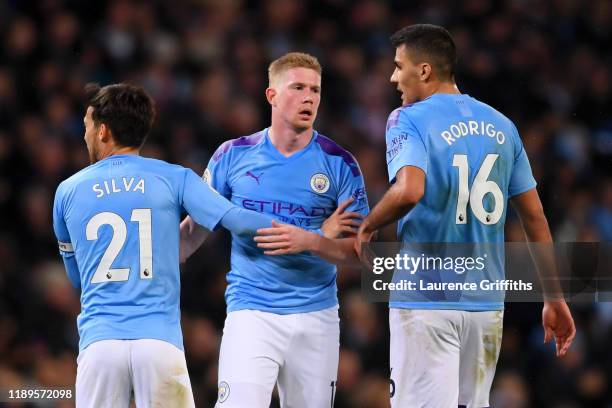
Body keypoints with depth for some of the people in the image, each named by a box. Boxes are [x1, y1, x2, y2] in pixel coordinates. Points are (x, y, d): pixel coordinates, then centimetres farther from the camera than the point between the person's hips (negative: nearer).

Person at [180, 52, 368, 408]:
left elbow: (360, 250, -2)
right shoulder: (233, 155, 4)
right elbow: (196, 226, 11)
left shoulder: (339, 164, 2)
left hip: (316, 317, 1)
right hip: (250, 314, -1)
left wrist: (310, 241, -20)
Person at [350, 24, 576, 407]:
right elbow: (535, 216, 11)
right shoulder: (501, 125, 12)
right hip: (487, 303, 6)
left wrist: (368, 226, -5)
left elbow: (408, 191, -25)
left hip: (426, 304, -6)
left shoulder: (409, 120, -6)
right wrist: (555, 300, 14)